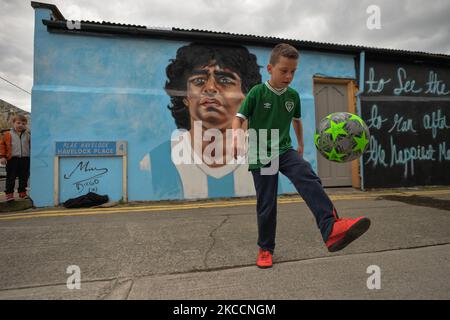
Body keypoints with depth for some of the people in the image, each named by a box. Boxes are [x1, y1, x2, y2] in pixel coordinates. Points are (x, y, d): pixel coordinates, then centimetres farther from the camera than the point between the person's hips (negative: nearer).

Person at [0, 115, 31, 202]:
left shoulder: (28, 135, 9)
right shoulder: (7, 134, 1)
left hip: (25, 159, 3)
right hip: (12, 159, -2)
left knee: (24, 177, 9)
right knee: (11, 177, 2)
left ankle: (22, 192, 21)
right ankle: (9, 193, 11)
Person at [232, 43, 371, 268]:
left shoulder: (293, 96, 8)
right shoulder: (257, 92, -5)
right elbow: (239, 118, -7)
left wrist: (300, 145, 29)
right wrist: (237, 135, -28)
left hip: (285, 151, 4)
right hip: (261, 155, -3)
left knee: (309, 179, -27)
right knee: (266, 205, 1)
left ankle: (331, 229, -41)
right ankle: (265, 249, 21)